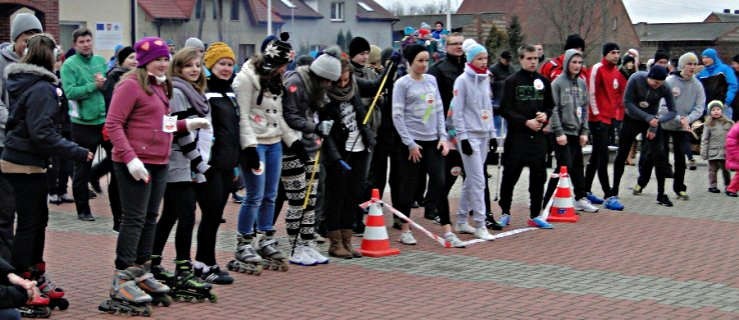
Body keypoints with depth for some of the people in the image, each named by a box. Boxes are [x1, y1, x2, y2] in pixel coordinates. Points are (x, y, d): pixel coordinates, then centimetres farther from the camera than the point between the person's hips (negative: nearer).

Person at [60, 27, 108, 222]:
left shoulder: (100, 61, 10)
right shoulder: (69, 65, -7)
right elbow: (70, 91, -17)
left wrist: (105, 82, -10)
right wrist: (94, 85, -18)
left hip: (105, 119, 4)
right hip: (83, 123, -4)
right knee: (82, 168, 5)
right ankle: (83, 210, 15)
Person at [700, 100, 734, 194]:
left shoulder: (728, 123, 3)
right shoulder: (708, 124, 0)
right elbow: (704, 139, 0)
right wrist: (703, 152, -4)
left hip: (725, 152, 1)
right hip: (713, 152, -1)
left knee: (726, 170, 8)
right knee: (713, 170, 6)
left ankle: (728, 186, 18)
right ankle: (712, 186, 14)